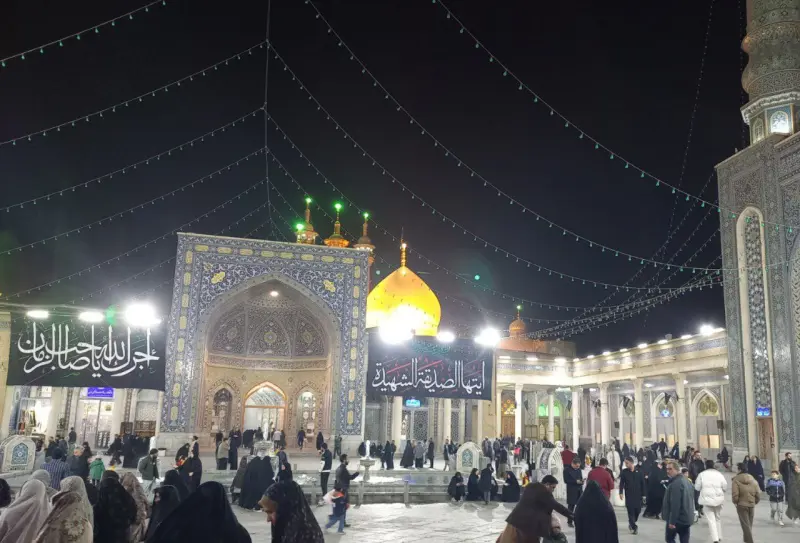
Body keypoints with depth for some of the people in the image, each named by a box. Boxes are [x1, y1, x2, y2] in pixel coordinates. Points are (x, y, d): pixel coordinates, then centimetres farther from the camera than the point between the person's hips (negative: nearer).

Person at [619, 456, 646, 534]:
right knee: (631, 511, -5)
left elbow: (642, 484, 3)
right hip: (629, 495, -1)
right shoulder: (624, 472, -2)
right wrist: (621, 493, -13)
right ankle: (634, 527, 3)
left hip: (638, 495, 1)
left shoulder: (638, 472, -1)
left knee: (638, 510, 4)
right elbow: (621, 483, -2)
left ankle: (631, 524, 28)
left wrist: (643, 494, 1)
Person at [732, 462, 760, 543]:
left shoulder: (736, 480, -13)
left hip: (741, 505, -5)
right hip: (751, 505, 6)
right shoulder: (753, 480, 3)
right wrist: (754, 502, 17)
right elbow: (758, 493, 3)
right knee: (749, 524, 19)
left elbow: (735, 495, -18)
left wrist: (735, 502, -1)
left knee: (745, 525, -1)